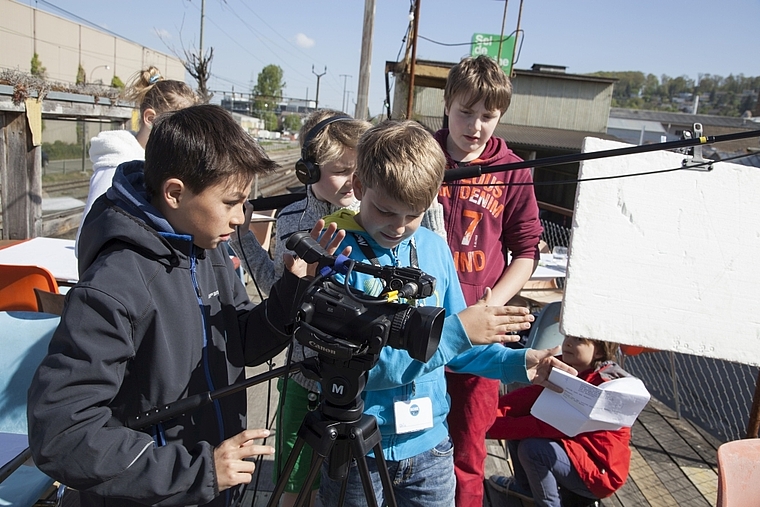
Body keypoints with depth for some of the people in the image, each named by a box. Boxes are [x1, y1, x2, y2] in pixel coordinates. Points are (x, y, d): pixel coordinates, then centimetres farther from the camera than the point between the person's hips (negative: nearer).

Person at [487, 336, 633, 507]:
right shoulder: (565, 368, -2)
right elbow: (529, 396, -14)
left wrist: (495, 425, -35)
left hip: (599, 472, -8)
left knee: (532, 448, -28)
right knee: (516, 417, -2)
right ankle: (525, 486, 19)